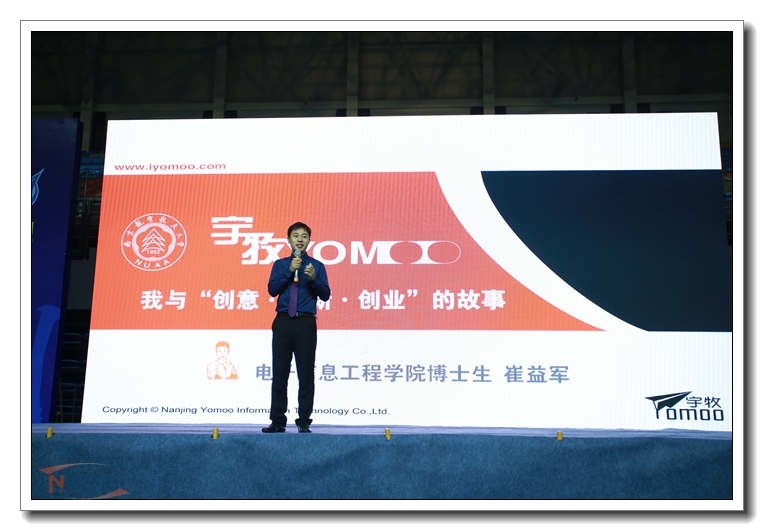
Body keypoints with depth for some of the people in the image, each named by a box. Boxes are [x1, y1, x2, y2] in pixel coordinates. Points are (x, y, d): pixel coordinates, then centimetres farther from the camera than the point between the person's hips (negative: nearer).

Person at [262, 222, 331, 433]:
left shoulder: (317, 266, 6)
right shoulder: (280, 264, 11)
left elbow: (325, 295, 0)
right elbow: (272, 289, -3)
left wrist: (313, 278, -16)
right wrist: (290, 271, -12)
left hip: (306, 323, -1)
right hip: (283, 322, 1)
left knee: (306, 374, 0)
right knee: (279, 373, 3)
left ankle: (304, 422, 8)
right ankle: (277, 421, 10)